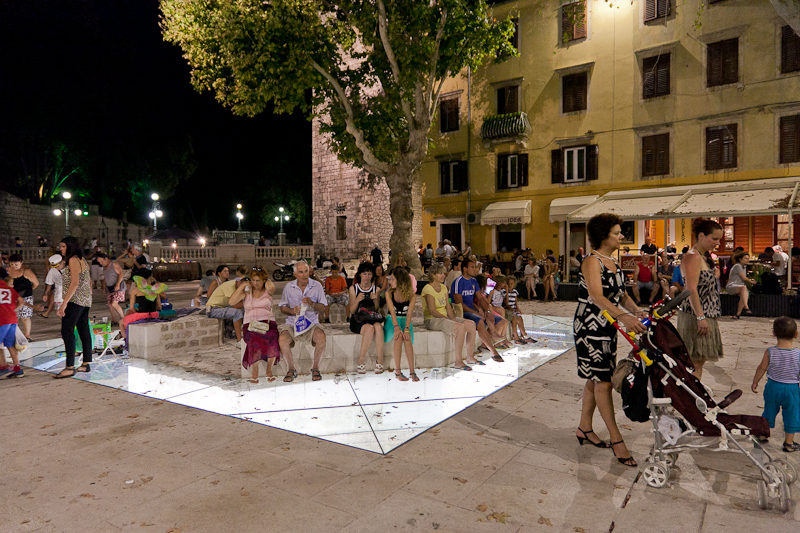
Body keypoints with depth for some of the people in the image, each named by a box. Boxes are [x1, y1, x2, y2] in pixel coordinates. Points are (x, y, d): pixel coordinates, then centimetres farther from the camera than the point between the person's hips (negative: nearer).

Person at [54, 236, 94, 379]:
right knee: (84, 330, 10)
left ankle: (70, 367, -14)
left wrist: (64, 303, -23)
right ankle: (86, 364, 14)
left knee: (67, 331, -11)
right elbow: (89, 282, 19)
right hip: (85, 301, 10)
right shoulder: (82, 260, 18)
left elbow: (75, 283, -20)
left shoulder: (73, 260, -10)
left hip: (75, 300, -10)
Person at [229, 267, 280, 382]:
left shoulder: (267, 291, 14)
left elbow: (271, 287, -13)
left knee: (272, 340, -33)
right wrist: (242, 286, 4)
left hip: (268, 322, 0)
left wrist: (267, 280, 9)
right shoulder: (246, 292, 17)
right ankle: (254, 371, -11)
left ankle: (269, 370, -8)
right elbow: (231, 302, 2)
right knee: (254, 340, -35)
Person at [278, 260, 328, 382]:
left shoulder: (317, 286, 1)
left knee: (321, 338, -31)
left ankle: (315, 368, -7)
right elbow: (282, 308, 9)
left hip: (312, 322, 0)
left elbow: (324, 308, 1)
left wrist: (312, 304, -19)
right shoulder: (288, 287, 3)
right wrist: (292, 311, -13)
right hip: (293, 322, 1)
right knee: (282, 339, -29)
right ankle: (292, 369, -5)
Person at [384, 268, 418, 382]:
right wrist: (396, 327, -29)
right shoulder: (389, 293, -1)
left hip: (405, 321, 0)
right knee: (399, 336, -32)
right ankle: (397, 371, -28)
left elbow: (409, 313, -15)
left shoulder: (411, 295, -4)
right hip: (392, 321, 0)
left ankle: (412, 371, -26)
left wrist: (406, 329, -30)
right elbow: (392, 312, -13)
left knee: (407, 338, -31)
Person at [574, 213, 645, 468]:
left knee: (595, 379, 14)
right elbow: (597, 297, -28)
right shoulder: (591, 261, -15)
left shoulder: (614, 263, 13)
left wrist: (638, 312, -5)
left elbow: (622, 295, 12)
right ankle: (616, 440, 4)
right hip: (590, 327, -9)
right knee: (603, 382, -4)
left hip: (608, 328, 9)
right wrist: (623, 316, -41)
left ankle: (585, 429, 27)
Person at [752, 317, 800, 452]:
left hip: (773, 386, 2)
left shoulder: (770, 352, -13)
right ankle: (788, 443, 21)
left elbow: (762, 368, -4)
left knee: (769, 410, 19)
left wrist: (755, 382, 8)